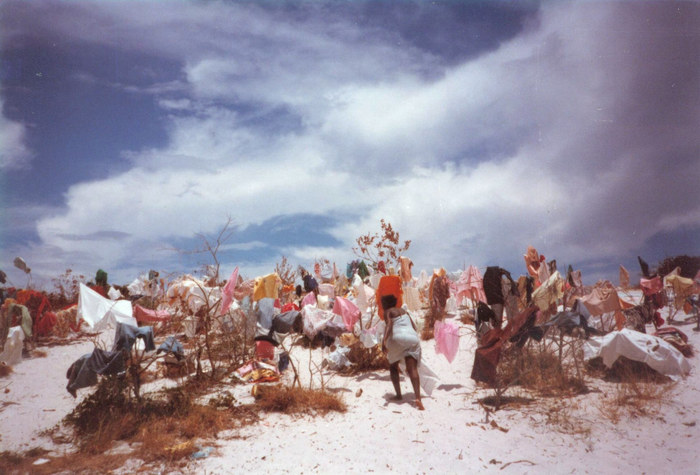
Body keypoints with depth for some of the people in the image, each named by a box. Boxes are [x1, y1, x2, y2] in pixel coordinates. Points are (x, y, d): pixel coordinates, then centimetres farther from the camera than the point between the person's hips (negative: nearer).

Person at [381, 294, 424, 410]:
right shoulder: (404, 311, 25)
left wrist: (384, 340, -26)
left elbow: (389, 324, -14)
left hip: (397, 339, -4)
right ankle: (418, 397, -27)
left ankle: (398, 394, 13)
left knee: (393, 367, 20)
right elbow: (415, 328, 21)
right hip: (412, 338, 4)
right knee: (412, 369, -7)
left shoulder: (388, 312, 7)